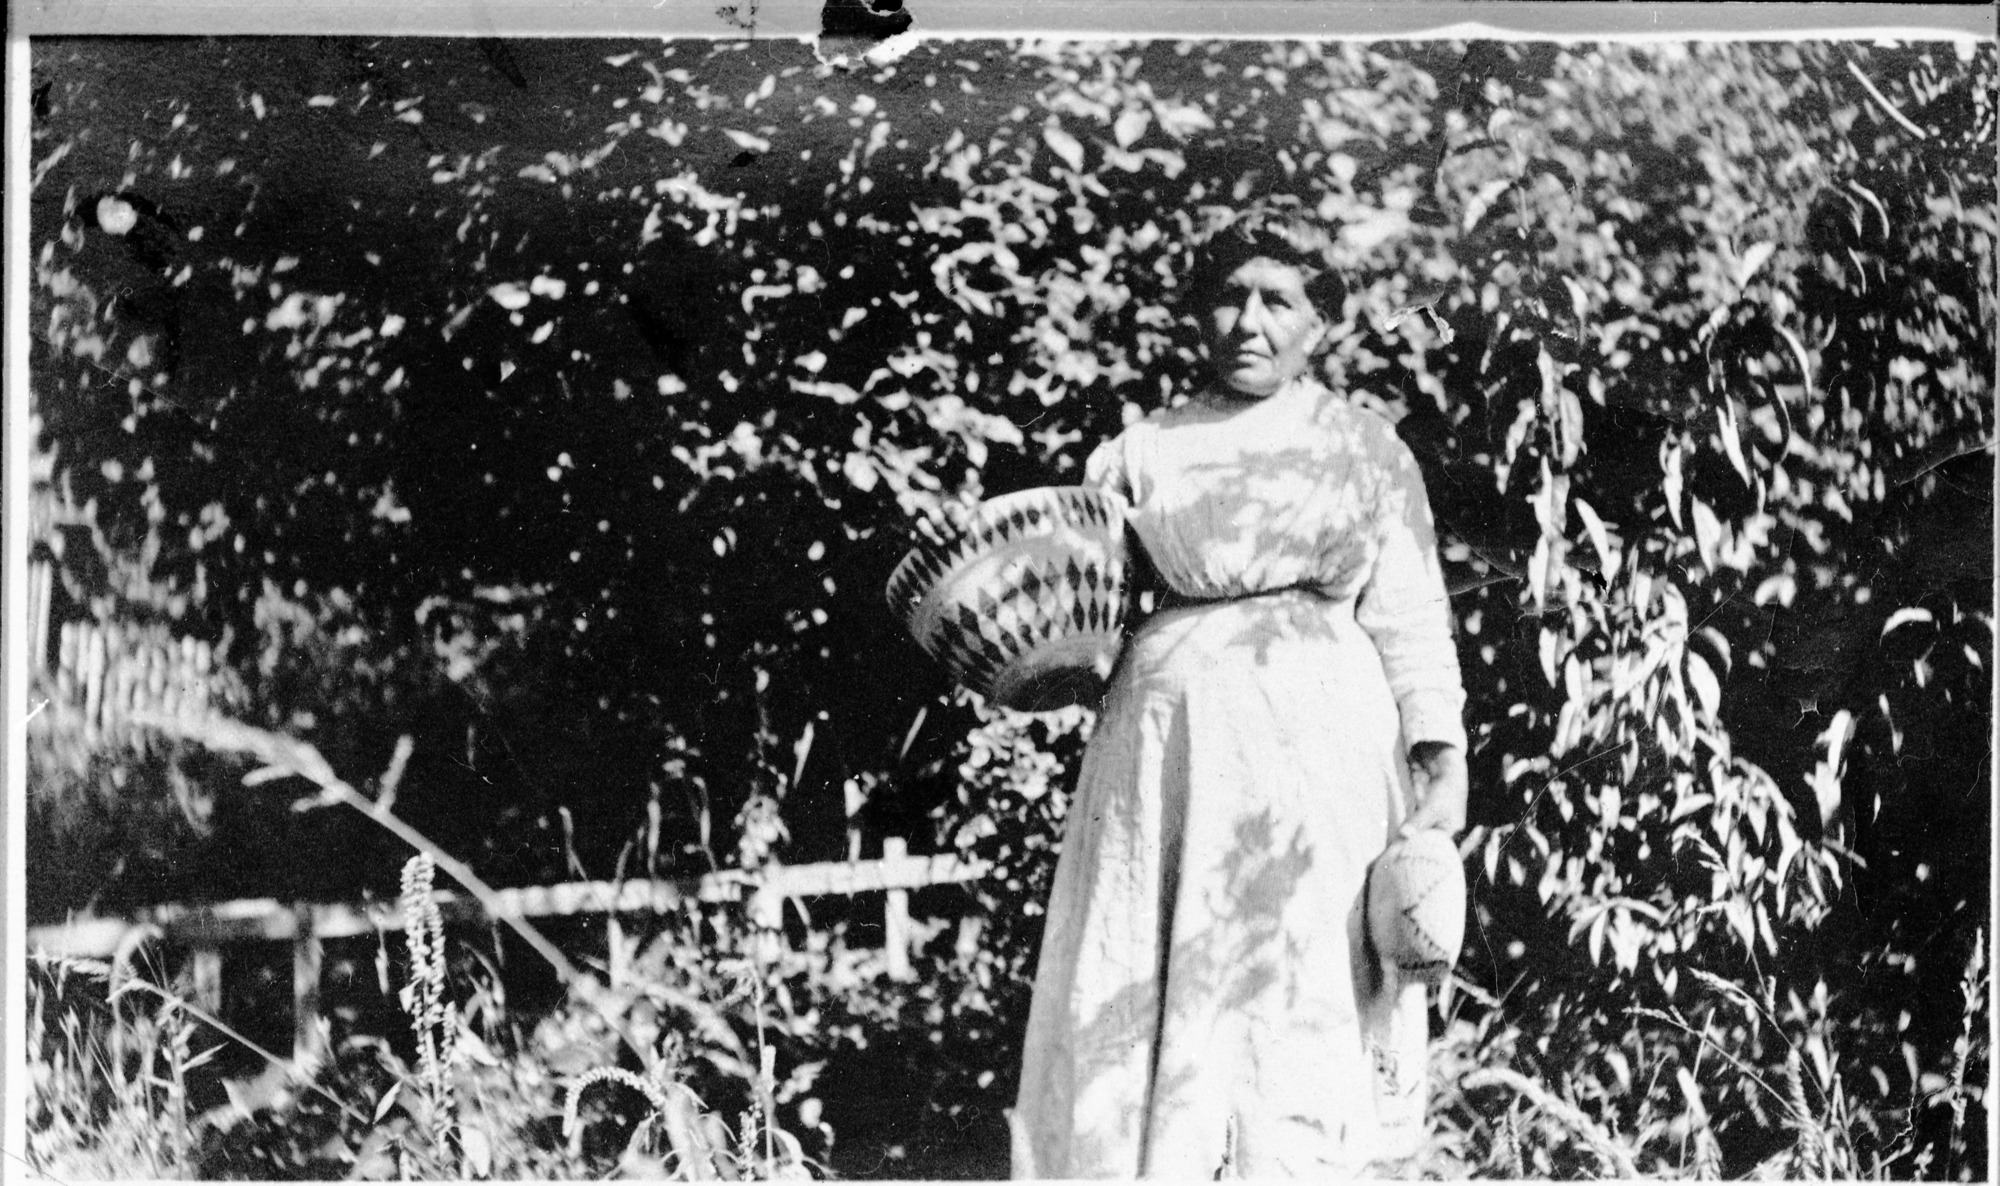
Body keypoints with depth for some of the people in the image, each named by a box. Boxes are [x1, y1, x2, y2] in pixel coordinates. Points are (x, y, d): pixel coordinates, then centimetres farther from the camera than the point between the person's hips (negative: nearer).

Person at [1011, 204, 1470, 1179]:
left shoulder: (1367, 450, 10)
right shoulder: (1141, 455, 12)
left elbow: (1408, 618, 6)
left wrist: (1442, 762, -3)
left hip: (1318, 766, -1)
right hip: (1170, 759, 1)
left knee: (1302, 1009, -5)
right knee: (1140, 1014, -2)